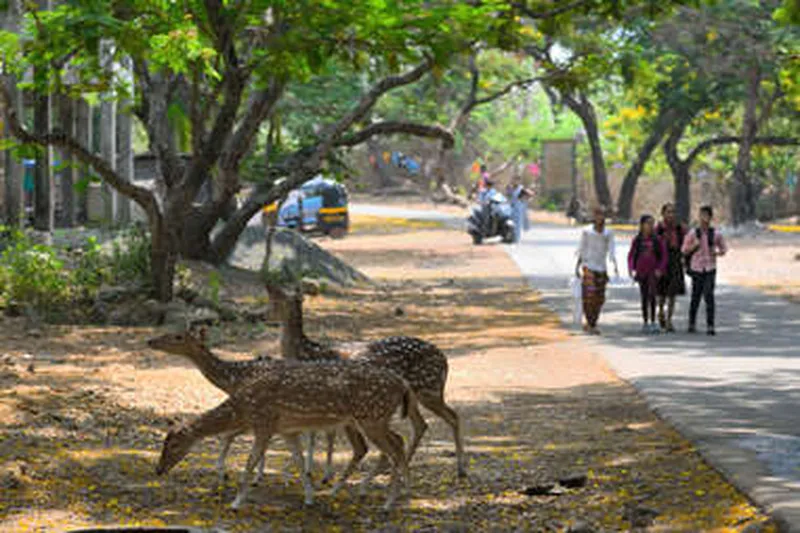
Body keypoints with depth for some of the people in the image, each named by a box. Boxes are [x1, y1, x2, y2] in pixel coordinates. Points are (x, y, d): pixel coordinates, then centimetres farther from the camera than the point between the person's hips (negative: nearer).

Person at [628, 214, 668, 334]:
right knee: (644, 297, 9)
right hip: (641, 272, 2)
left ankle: (653, 322, -14)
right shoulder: (637, 240, 2)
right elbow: (631, 256, 9)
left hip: (653, 272, -2)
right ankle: (645, 323, 17)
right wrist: (631, 270, -2)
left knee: (652, 295, -16)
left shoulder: (657, 240, -2)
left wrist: (660, 269, -9)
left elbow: (664, 256, 1)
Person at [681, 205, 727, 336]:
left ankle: (710, 326, -11)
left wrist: (717, 253, -9)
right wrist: (694, 246, -15)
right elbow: (684, 250, 3)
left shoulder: (716, 234, -1)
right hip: (697, 269, 0)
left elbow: (724, 249, 12)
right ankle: (692, 324, 26)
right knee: (696, 297, 7)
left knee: (709, 296, -12)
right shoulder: (693, 234, -2)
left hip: (710, 269, 0)